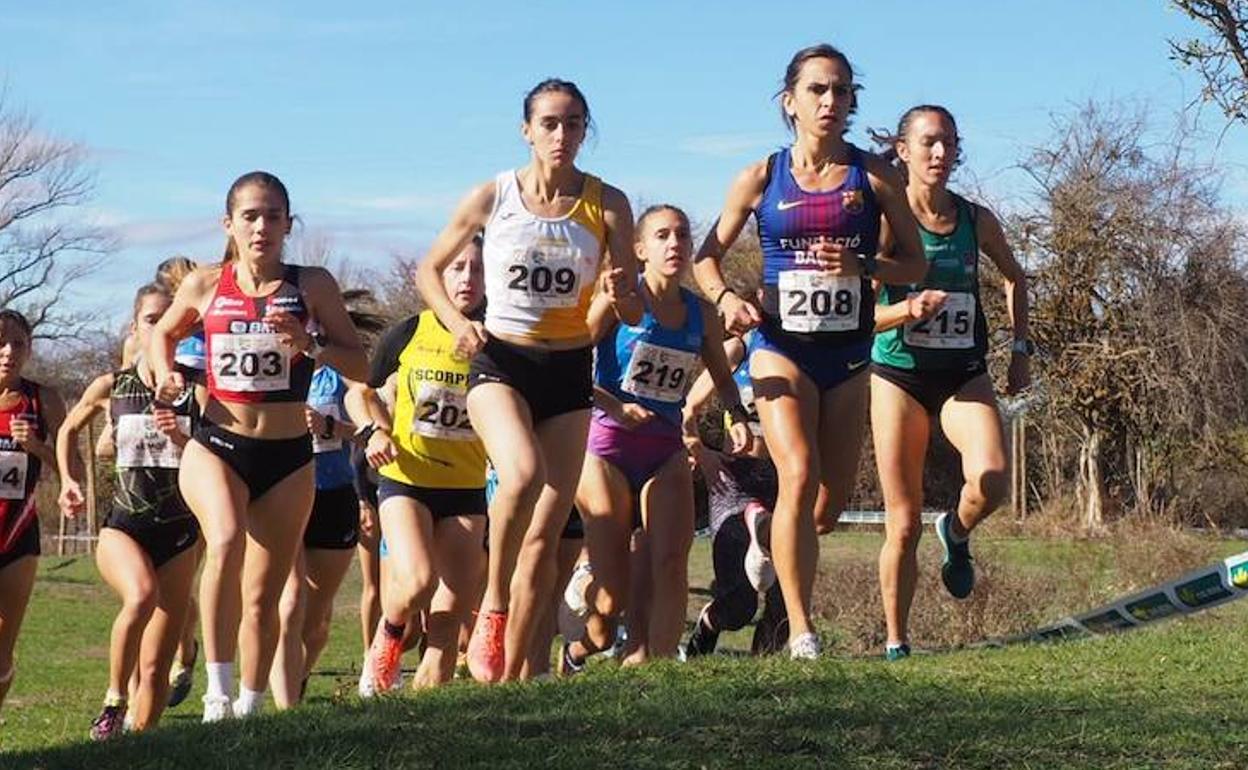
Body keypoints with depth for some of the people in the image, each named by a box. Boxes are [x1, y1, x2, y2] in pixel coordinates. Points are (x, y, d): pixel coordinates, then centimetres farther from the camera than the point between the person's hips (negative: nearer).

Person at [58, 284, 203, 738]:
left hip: (179, 534, 1)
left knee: (156, 669, 3)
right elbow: (68, 431, 21)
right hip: (123, 526, -1)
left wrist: (180, 438, -17)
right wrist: (69, 481, 9)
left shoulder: (197, 392, 0)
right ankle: (114, 700, -17)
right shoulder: (111, 388, 2)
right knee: (142, 596, -35)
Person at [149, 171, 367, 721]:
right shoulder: (205, 286, 1)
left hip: (288, 458, 1)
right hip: (215, 447, -1)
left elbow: (360, 367, -2)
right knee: (227, 541, -31)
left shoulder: (312, 286, -2)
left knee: (263, 597, 8)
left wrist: (309, 343, -18)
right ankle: (218, 694, -29)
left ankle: (250, 707, 28)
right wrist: (164, 374, 1)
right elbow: (162, 332, 20)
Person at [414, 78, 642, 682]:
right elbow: (429, 269, 9)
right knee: (522, 474, -32)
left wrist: (622, 296, -21)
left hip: (570, 372, 2)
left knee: (546, 535, 0)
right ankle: (492, 608, -12)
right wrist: (458, 322, -9)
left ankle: (510, 675, 9)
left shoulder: (606, 204, -1)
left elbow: (634, 314, 2)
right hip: (500, 362, -2)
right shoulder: (493, 197, -3)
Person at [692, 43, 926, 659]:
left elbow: (915, 264, 5)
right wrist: (725, 298, -11)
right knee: (800, 477, -20)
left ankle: (773, 543, 42)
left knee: (834, 498, 8)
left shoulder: (874, 176, 2)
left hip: (848, 352, 3)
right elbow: (707, 255, 10)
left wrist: (861, 265, -14)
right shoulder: (762, 178, 1)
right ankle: (800, 631, -19)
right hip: (782, 346, -3)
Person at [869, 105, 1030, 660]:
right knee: (904, 523, 0)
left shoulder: (976, 219, 3)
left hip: (964, 375, 2)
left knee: (990, 481, -25)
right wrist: (908, 310, -28)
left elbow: (1015, 279, 21)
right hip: (899, 374, -2)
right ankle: (896, 643, 14)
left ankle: (957, 535, 10)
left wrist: (1020, 349, 13)